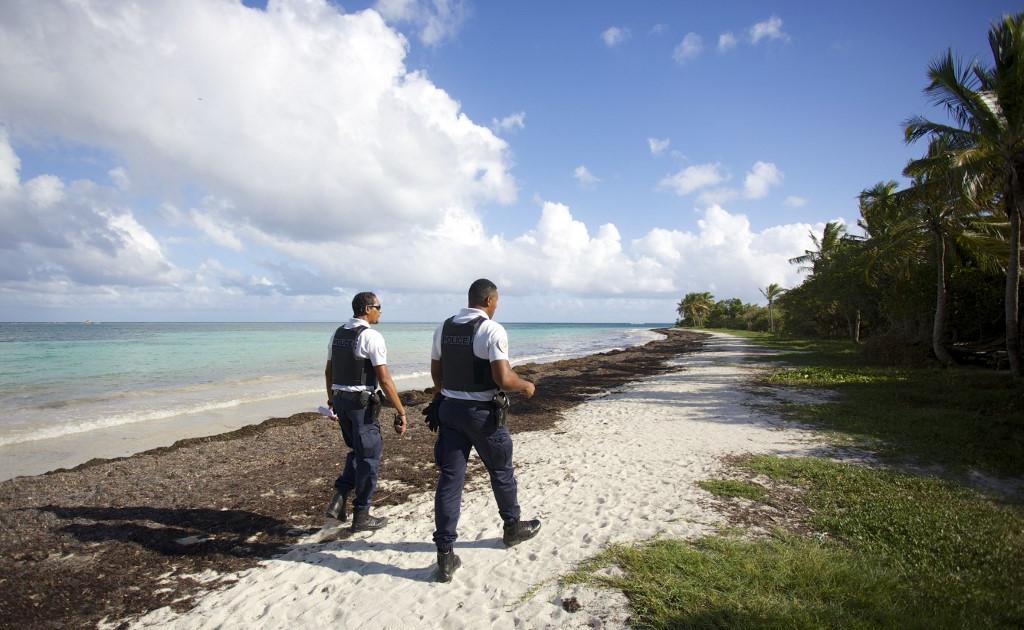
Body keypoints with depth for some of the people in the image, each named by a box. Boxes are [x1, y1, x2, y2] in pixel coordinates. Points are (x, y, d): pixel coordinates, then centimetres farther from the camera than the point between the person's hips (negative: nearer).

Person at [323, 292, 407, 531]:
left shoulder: (338, 333, 8)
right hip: (362, 403, -7)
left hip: (340, 400, 8)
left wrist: (331, 398, 32)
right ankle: (361, 516, 16)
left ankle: (339, 499, 13)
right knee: (368, 457, 7)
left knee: (357, 451, 24)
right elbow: (384, 379, -19)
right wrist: (401, 411, -14)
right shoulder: (371, 336, -15)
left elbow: (329, 370, 18)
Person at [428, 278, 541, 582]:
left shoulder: (443, 328, 5)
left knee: (449, 478, 6)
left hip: (449, 409, 5)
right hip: (483, 412, -5)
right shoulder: (492, 330, -15)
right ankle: (512, 527, 38)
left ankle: (445, 555, 8)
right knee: (501, 471, 18)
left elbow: (436, 373, 13)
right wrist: (526, 385, -2)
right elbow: (503, 378, -22)